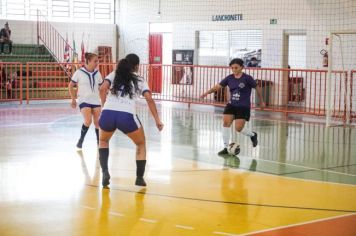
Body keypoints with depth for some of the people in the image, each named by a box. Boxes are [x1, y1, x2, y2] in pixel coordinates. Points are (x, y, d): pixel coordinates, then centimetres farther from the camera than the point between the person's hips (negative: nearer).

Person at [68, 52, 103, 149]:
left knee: (98, 122, 0)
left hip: (96, 101, 4)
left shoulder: (97, 73, 4)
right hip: (84, 100, -4)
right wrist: (73, 99, 0)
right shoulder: (79, 72, -7)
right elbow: (71, 86, 3)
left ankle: (99, 142, 18)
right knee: (88, 121, -21)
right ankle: (81, 140, 2)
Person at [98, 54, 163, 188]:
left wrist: (105, 107, 12)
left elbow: (103, 88, 3)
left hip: (108, 113, 2)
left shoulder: (114, 74, 21)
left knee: (103, 141, 32)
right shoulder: (139, 80, 19)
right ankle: (139, 178, 20)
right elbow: (149, 99, 6)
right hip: (127, 116, -1)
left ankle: (105, 172, 13)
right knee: (141, 144, 26)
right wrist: (157, 120, 7)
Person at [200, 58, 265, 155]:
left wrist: (262, 101, 8)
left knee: (238, 128, -8)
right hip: (231, 105, 4)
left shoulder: (247, 78, -10)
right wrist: (207, 93, -17)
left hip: (244, 107, -4)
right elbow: (218, 86, -3)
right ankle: (226, 147, -1)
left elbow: (257, 88, 0)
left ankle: (253, 135, 25)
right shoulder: (229, 78, 1)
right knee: (226, 122, -12)